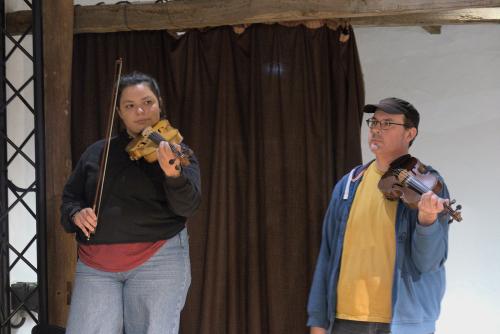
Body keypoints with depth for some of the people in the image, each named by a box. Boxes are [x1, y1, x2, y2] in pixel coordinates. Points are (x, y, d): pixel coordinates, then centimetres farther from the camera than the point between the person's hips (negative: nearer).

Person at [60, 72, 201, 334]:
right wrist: (76, 213, -3)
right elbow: (70, 196, 21)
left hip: (158, 262, -2)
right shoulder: (97, 153, 13)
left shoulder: (176, 152, 3)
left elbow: (187, 206, -12)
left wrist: (173, 174, -33)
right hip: (95, 265, 3)